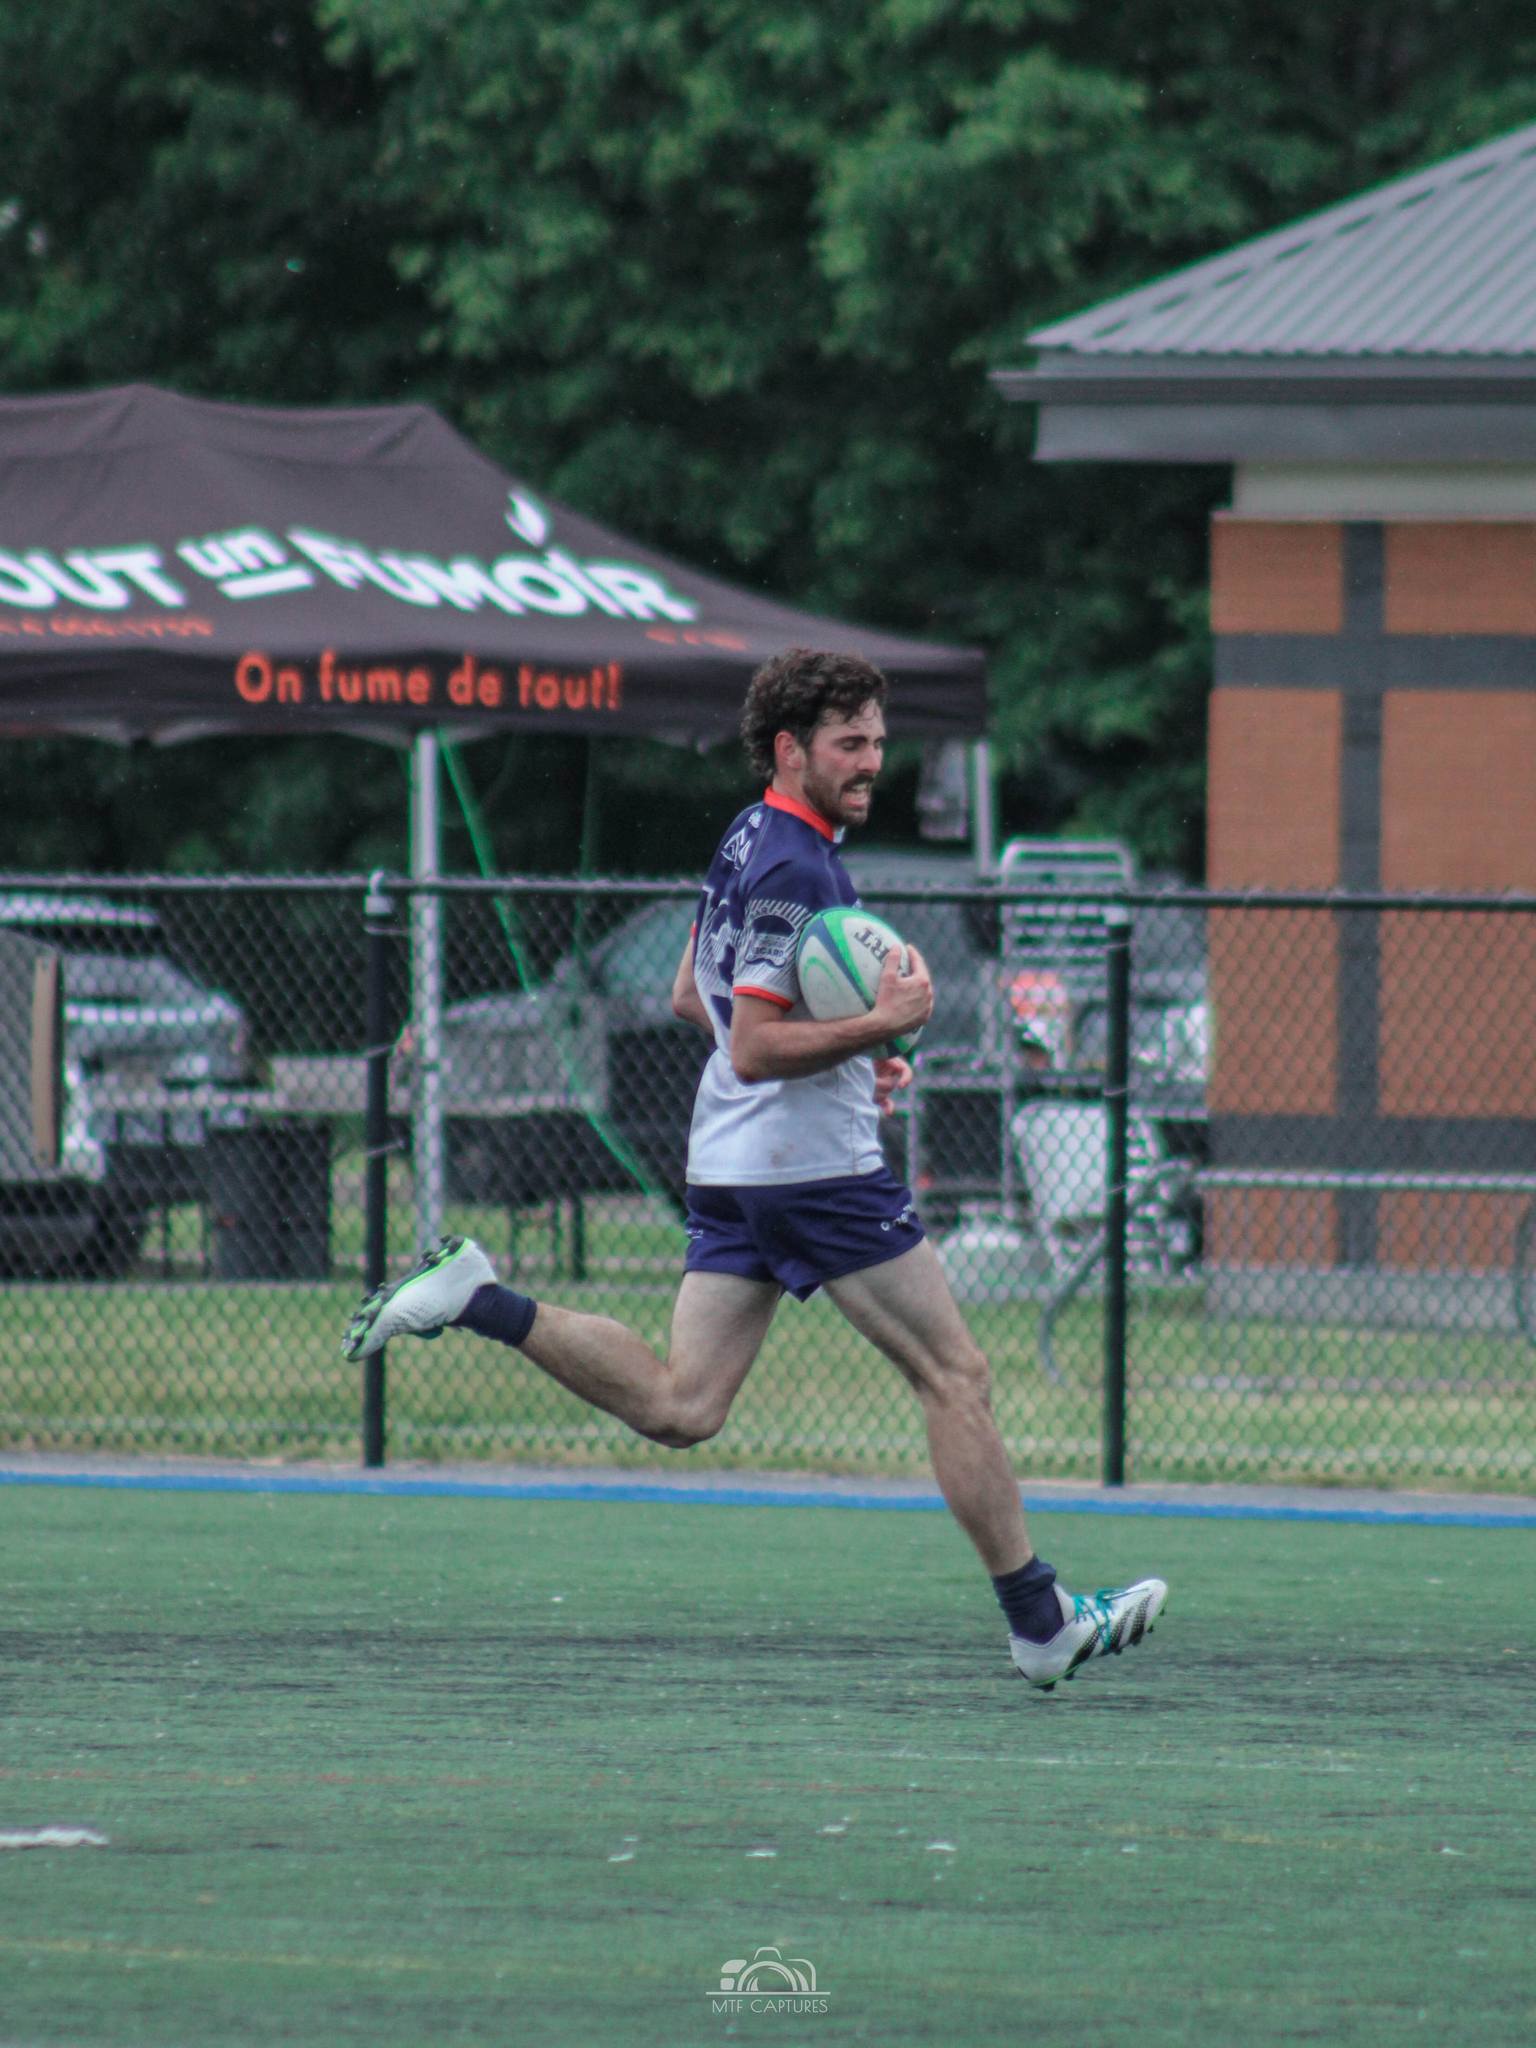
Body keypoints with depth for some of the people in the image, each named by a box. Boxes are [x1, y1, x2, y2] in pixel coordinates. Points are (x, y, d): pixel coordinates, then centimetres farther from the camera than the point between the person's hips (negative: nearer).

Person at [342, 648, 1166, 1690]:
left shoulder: (752, 839, 14)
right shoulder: (796, 869, -17)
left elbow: (693, 997, 25)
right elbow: (753, 1050, -21)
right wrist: (883, 1025, -22)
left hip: (732, 1167, 9)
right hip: (816, 1165, -9)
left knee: (678, 1405, 5)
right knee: (956, 1375, 0)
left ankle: (481, 1300, -4)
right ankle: (1040, 1622, 4)